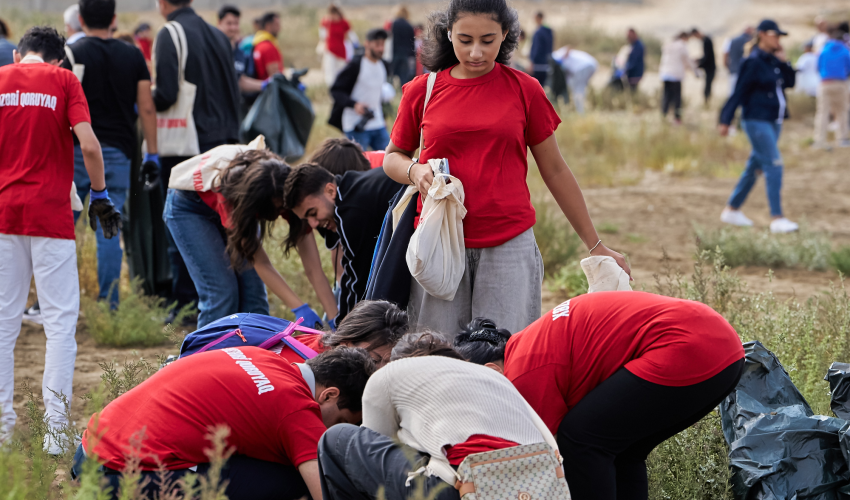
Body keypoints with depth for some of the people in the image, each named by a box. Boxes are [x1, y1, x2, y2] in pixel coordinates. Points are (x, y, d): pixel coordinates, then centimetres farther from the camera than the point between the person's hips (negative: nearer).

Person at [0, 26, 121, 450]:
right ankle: (56, 430, -5)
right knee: (60, 320, 0)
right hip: (51, 215, -3)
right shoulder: (64, 81, 2)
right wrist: (99, 195, 3)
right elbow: (88, 145, -9)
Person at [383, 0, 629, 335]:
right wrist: (415, 172, -7)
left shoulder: (524, 90, 5)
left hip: (510, 245, -1)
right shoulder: (423, 90, 5)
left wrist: (595, 245, 13)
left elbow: (555, 170, 11)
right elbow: (392, 156, 17)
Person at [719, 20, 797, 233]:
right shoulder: (753, 62, -12)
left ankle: (732, 209, 24)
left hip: (773, 121, 8)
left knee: (754, 167, 13)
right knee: (774, 164, -13)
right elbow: (739, 93, -12)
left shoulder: (774, 60, 11)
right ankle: (777, 219, -14)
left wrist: (784, 62, -3)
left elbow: (790, 83, 9)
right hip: (757, 120, -8)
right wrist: (725, 120, -12)